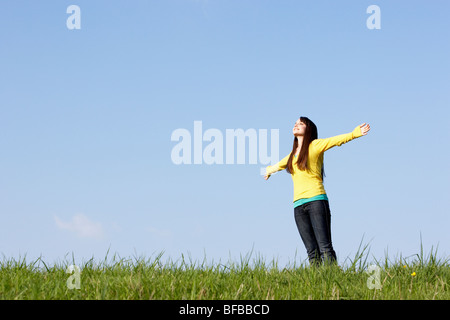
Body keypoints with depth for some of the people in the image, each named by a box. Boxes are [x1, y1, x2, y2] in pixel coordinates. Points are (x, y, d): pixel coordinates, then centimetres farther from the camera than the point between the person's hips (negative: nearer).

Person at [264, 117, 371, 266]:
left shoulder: (315, 146, 7)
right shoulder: (293, 154, 24)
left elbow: (337, 140, -8)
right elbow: (280, 164, 46)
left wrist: (354, 133, -25)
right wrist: (270, 170, 66)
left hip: (316, 199, -5)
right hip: (299, 204, 5)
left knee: (325, 247, -16)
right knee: (312, 251, -6)